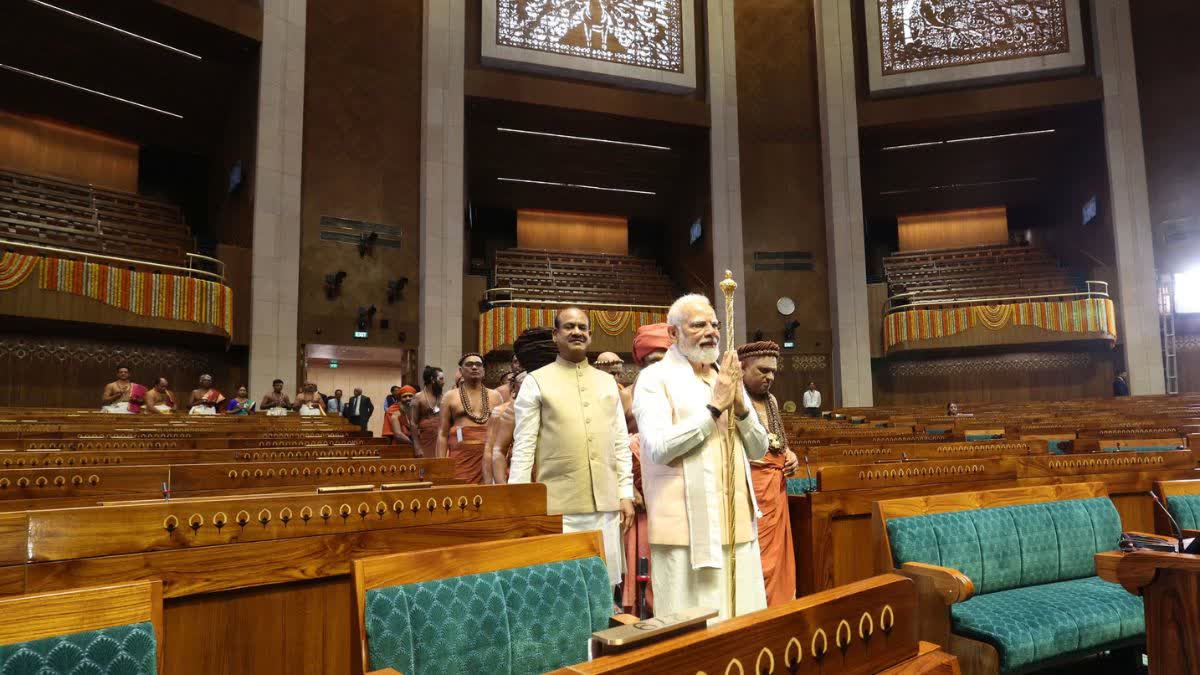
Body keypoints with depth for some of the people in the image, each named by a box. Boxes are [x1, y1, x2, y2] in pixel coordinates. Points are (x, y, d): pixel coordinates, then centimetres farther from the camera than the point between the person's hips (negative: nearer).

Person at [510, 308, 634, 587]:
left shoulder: (608, 381, 13)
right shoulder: (536, 382, 1)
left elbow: (621, 442, 14)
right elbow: (523, 447, -2)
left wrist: (626, 493, 8)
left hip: (606, 504, 4)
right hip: (558, 506, -4)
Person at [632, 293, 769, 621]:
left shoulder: (727, 377, 15)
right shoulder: (655, 378, -4)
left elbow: (759, 449, 12)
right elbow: (658, 448, -18)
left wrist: (740, 405, -6)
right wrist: (715, 407, -14)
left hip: (737, 521, 6)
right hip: (688, 525, -6)